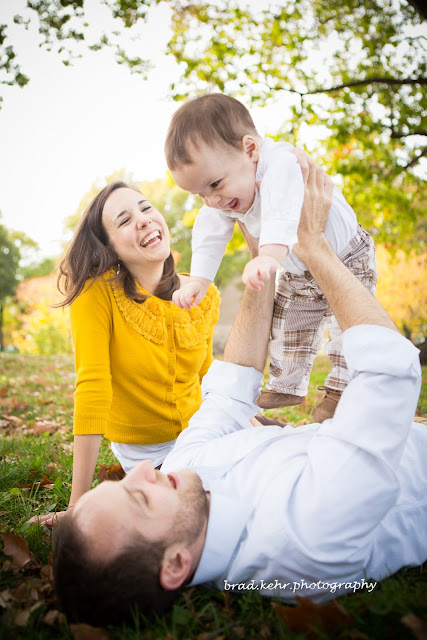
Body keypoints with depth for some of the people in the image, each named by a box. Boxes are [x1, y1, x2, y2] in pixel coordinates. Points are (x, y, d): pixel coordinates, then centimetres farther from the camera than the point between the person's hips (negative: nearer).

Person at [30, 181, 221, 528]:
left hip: (197, 435, 4)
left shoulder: (206, 296, -9)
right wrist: (78, 507, -28)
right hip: (141, 452, -4)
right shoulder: (97, 292, -24)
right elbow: (92, 390, -29)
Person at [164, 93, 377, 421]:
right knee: (287, 327, 10)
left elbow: (282, 213, -58)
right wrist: (198, 281, -23)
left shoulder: (281, 164, -39)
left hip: (346, 257, -6)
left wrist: (270, 256, -74)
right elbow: (209, 238, -11)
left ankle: (342, 387, 8)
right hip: (297, 272, 6)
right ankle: (287, 386, 27)